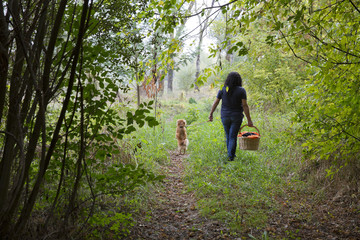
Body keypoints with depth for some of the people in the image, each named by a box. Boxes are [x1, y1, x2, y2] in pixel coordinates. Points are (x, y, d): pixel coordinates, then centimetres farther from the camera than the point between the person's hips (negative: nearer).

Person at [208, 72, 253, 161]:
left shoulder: (223, 89, -3)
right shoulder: (241, 90, -10)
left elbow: (215, 103, 0)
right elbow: (245, 105, -12)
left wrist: (211, 114, 11)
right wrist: (249, 120, -8)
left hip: (225, 116, 2)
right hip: (236, 117, -2)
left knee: (228, 136, 17)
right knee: (233, 137, 3)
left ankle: (231, 154, 27)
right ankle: (230, 156, -1)